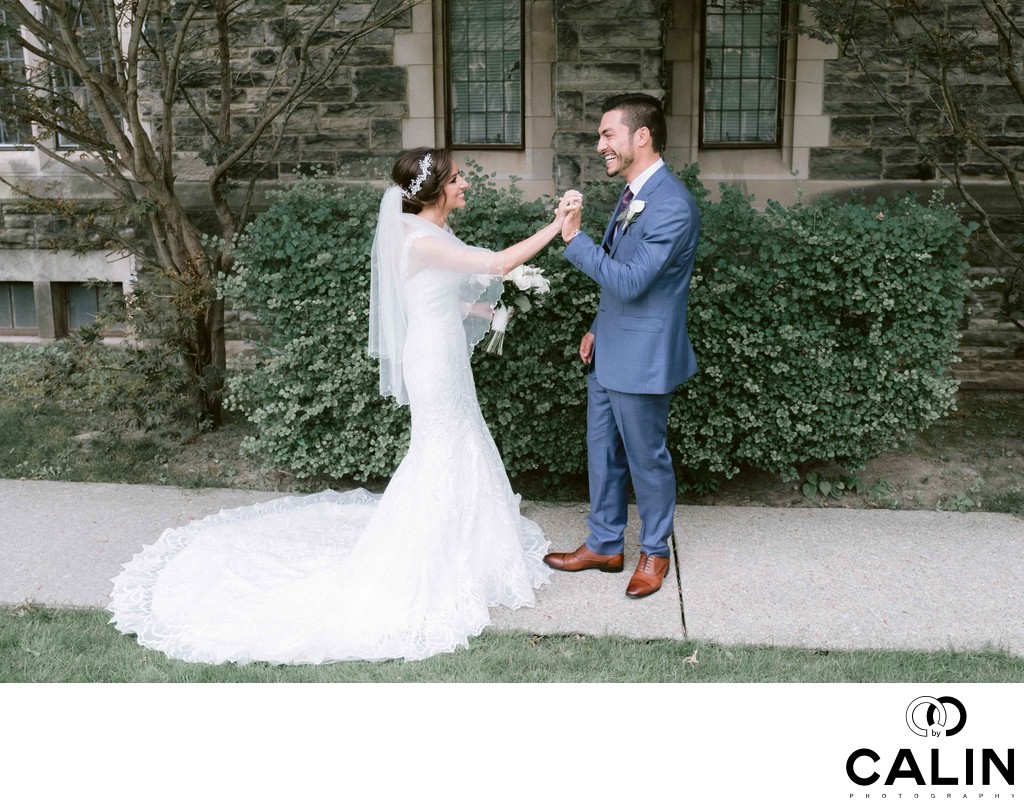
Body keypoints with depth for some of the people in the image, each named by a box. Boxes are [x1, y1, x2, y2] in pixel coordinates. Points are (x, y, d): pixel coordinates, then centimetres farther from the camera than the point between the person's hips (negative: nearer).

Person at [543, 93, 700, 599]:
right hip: (609, 351, 9)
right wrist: (599, 328, 15)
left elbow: (630, 281, -26)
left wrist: (575, 239, -23)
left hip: (642, 358, -9)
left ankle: (655, 552, 29)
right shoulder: (634, 194, 9)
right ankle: (604, 545, 33)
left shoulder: (672, 206, -22)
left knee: (647, 459, 8)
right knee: (602, 452, 17)